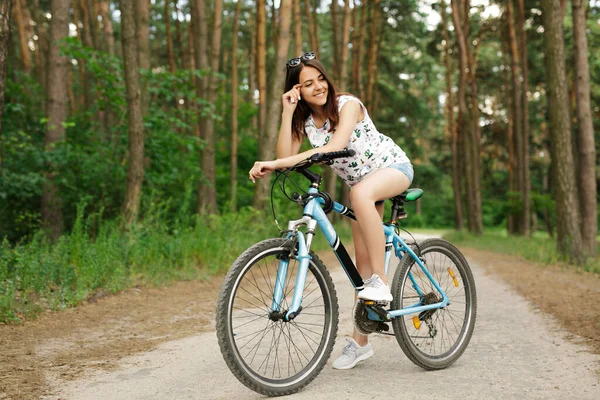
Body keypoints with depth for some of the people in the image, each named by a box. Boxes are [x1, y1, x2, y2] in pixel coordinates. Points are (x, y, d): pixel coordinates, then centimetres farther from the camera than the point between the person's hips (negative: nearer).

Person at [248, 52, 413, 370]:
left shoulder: (348, 105, -23)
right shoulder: (304, 119, -6)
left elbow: (335, 146, -41)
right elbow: (286, 156, -20)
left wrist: (276, 164, -49)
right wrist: (287, 113, -25)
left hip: (393, 167, -6)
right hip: (360, 180, 6)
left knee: (361, 193, -42)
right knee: (362, 261, 4)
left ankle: (380, 281, -33)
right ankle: (360, 341, 13)